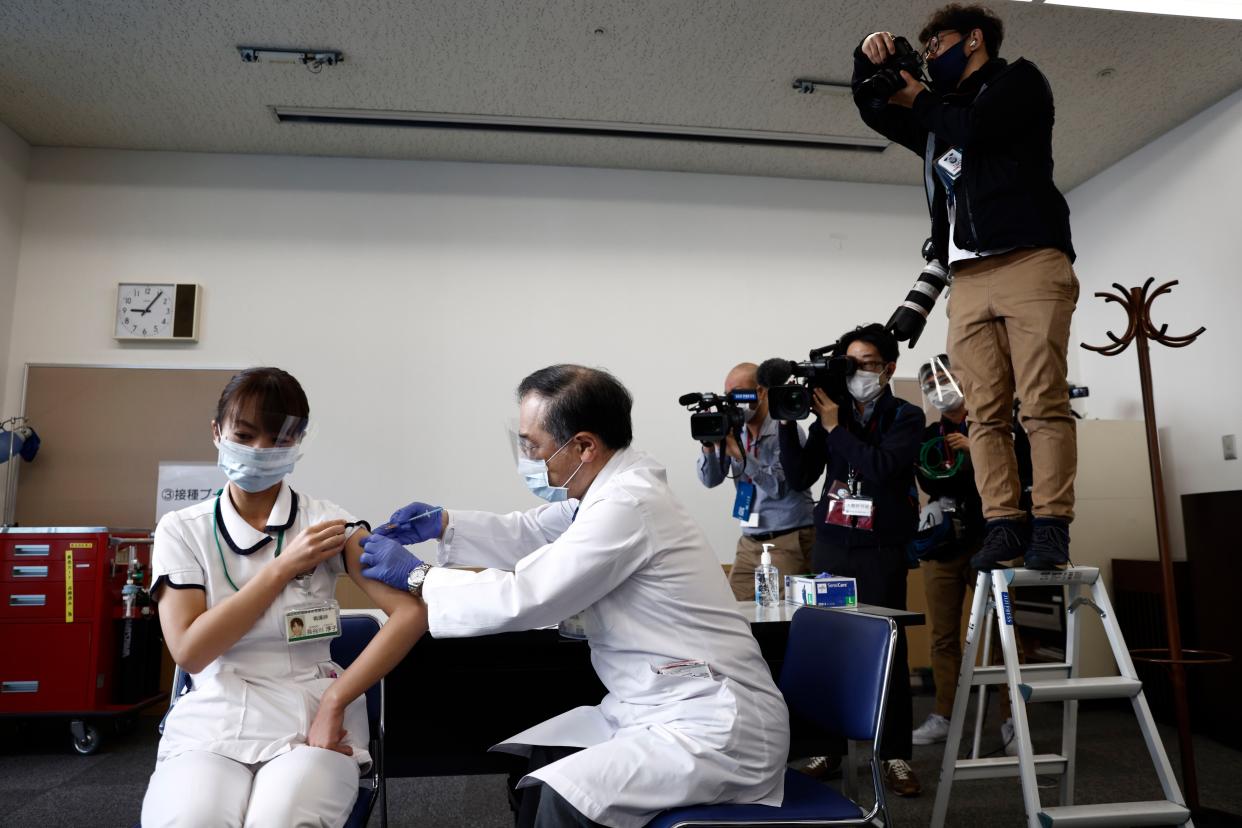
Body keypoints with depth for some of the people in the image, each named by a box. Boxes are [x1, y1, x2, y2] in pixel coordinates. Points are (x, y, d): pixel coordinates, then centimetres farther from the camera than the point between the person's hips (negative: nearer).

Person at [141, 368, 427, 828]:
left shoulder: (326, 523, -1)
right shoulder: (181, 530, 5)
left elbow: (413, 612, -11)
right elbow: (189, 651, -6)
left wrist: (335, 701, -15)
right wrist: (283, 568, -10)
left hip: (308, 722, -1)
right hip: (210, 724, 1)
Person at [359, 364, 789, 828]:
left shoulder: (627, 504, -24)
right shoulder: (610, 487, 5)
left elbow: (524, 599, -21)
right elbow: (532, 534, 20)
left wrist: (416, 576, -9)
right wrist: (443, 524, 9)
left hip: (714, 729, -10)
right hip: (654, 709, 10)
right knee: (534, 758, 12)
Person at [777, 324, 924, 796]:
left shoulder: (906, 417, 1)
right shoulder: (831, 412, 9)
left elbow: (881, 468, -17)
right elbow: (800, 478, 4)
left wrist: (833, 426, -13)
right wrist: (788, 422, -6)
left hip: (881, 550, -2)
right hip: (830, 544, 3)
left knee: (887, 649, -3)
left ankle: (895, 754, 8)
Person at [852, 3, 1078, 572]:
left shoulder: (1019, 80, 12)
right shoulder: (940, 115, 29)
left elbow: (975, 131, -7)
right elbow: (873, 113, 35)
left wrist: (921, 101, 10)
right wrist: (867, 63, 16)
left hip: (1031, 263, -5)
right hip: (969, 277, 6)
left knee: (1044, 402, -12)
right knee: (985, 412, -5)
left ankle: (1051, 526, -11)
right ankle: (1003, 524, -5)